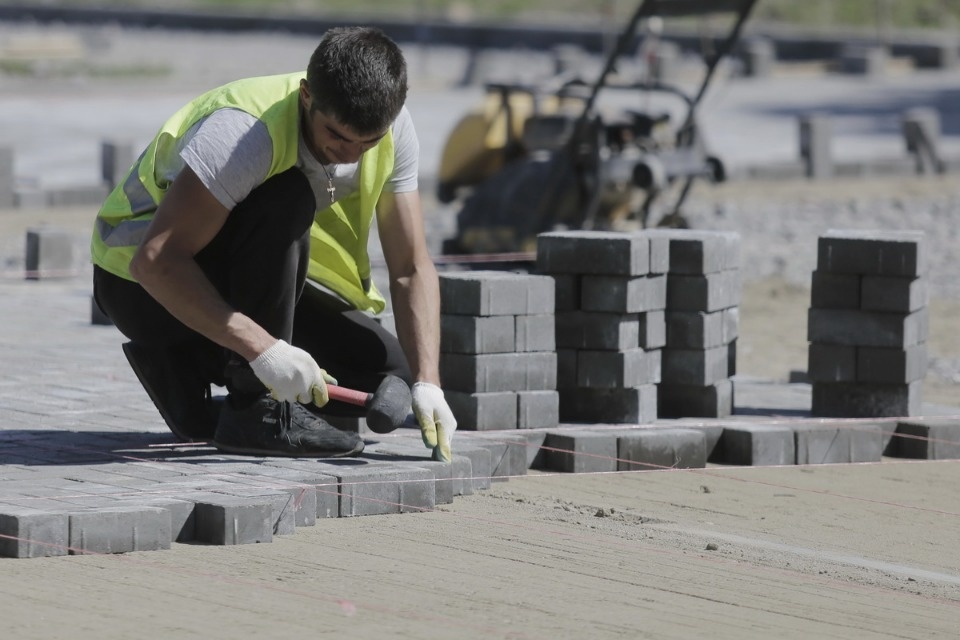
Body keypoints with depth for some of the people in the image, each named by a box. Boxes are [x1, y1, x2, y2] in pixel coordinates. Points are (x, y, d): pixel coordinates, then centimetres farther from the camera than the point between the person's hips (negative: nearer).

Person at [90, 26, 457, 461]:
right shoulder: (246, 131, -34)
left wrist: (426, 385, -22)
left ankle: (186, 366, 5)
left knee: (389, 376, -6)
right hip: (138, 279, -7)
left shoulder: (392, 129, -12)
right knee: (286, 202, -33)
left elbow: (411, 269, -9)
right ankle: (256, 410, -24)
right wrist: (263, 349, -45)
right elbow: (154, 262, -39)